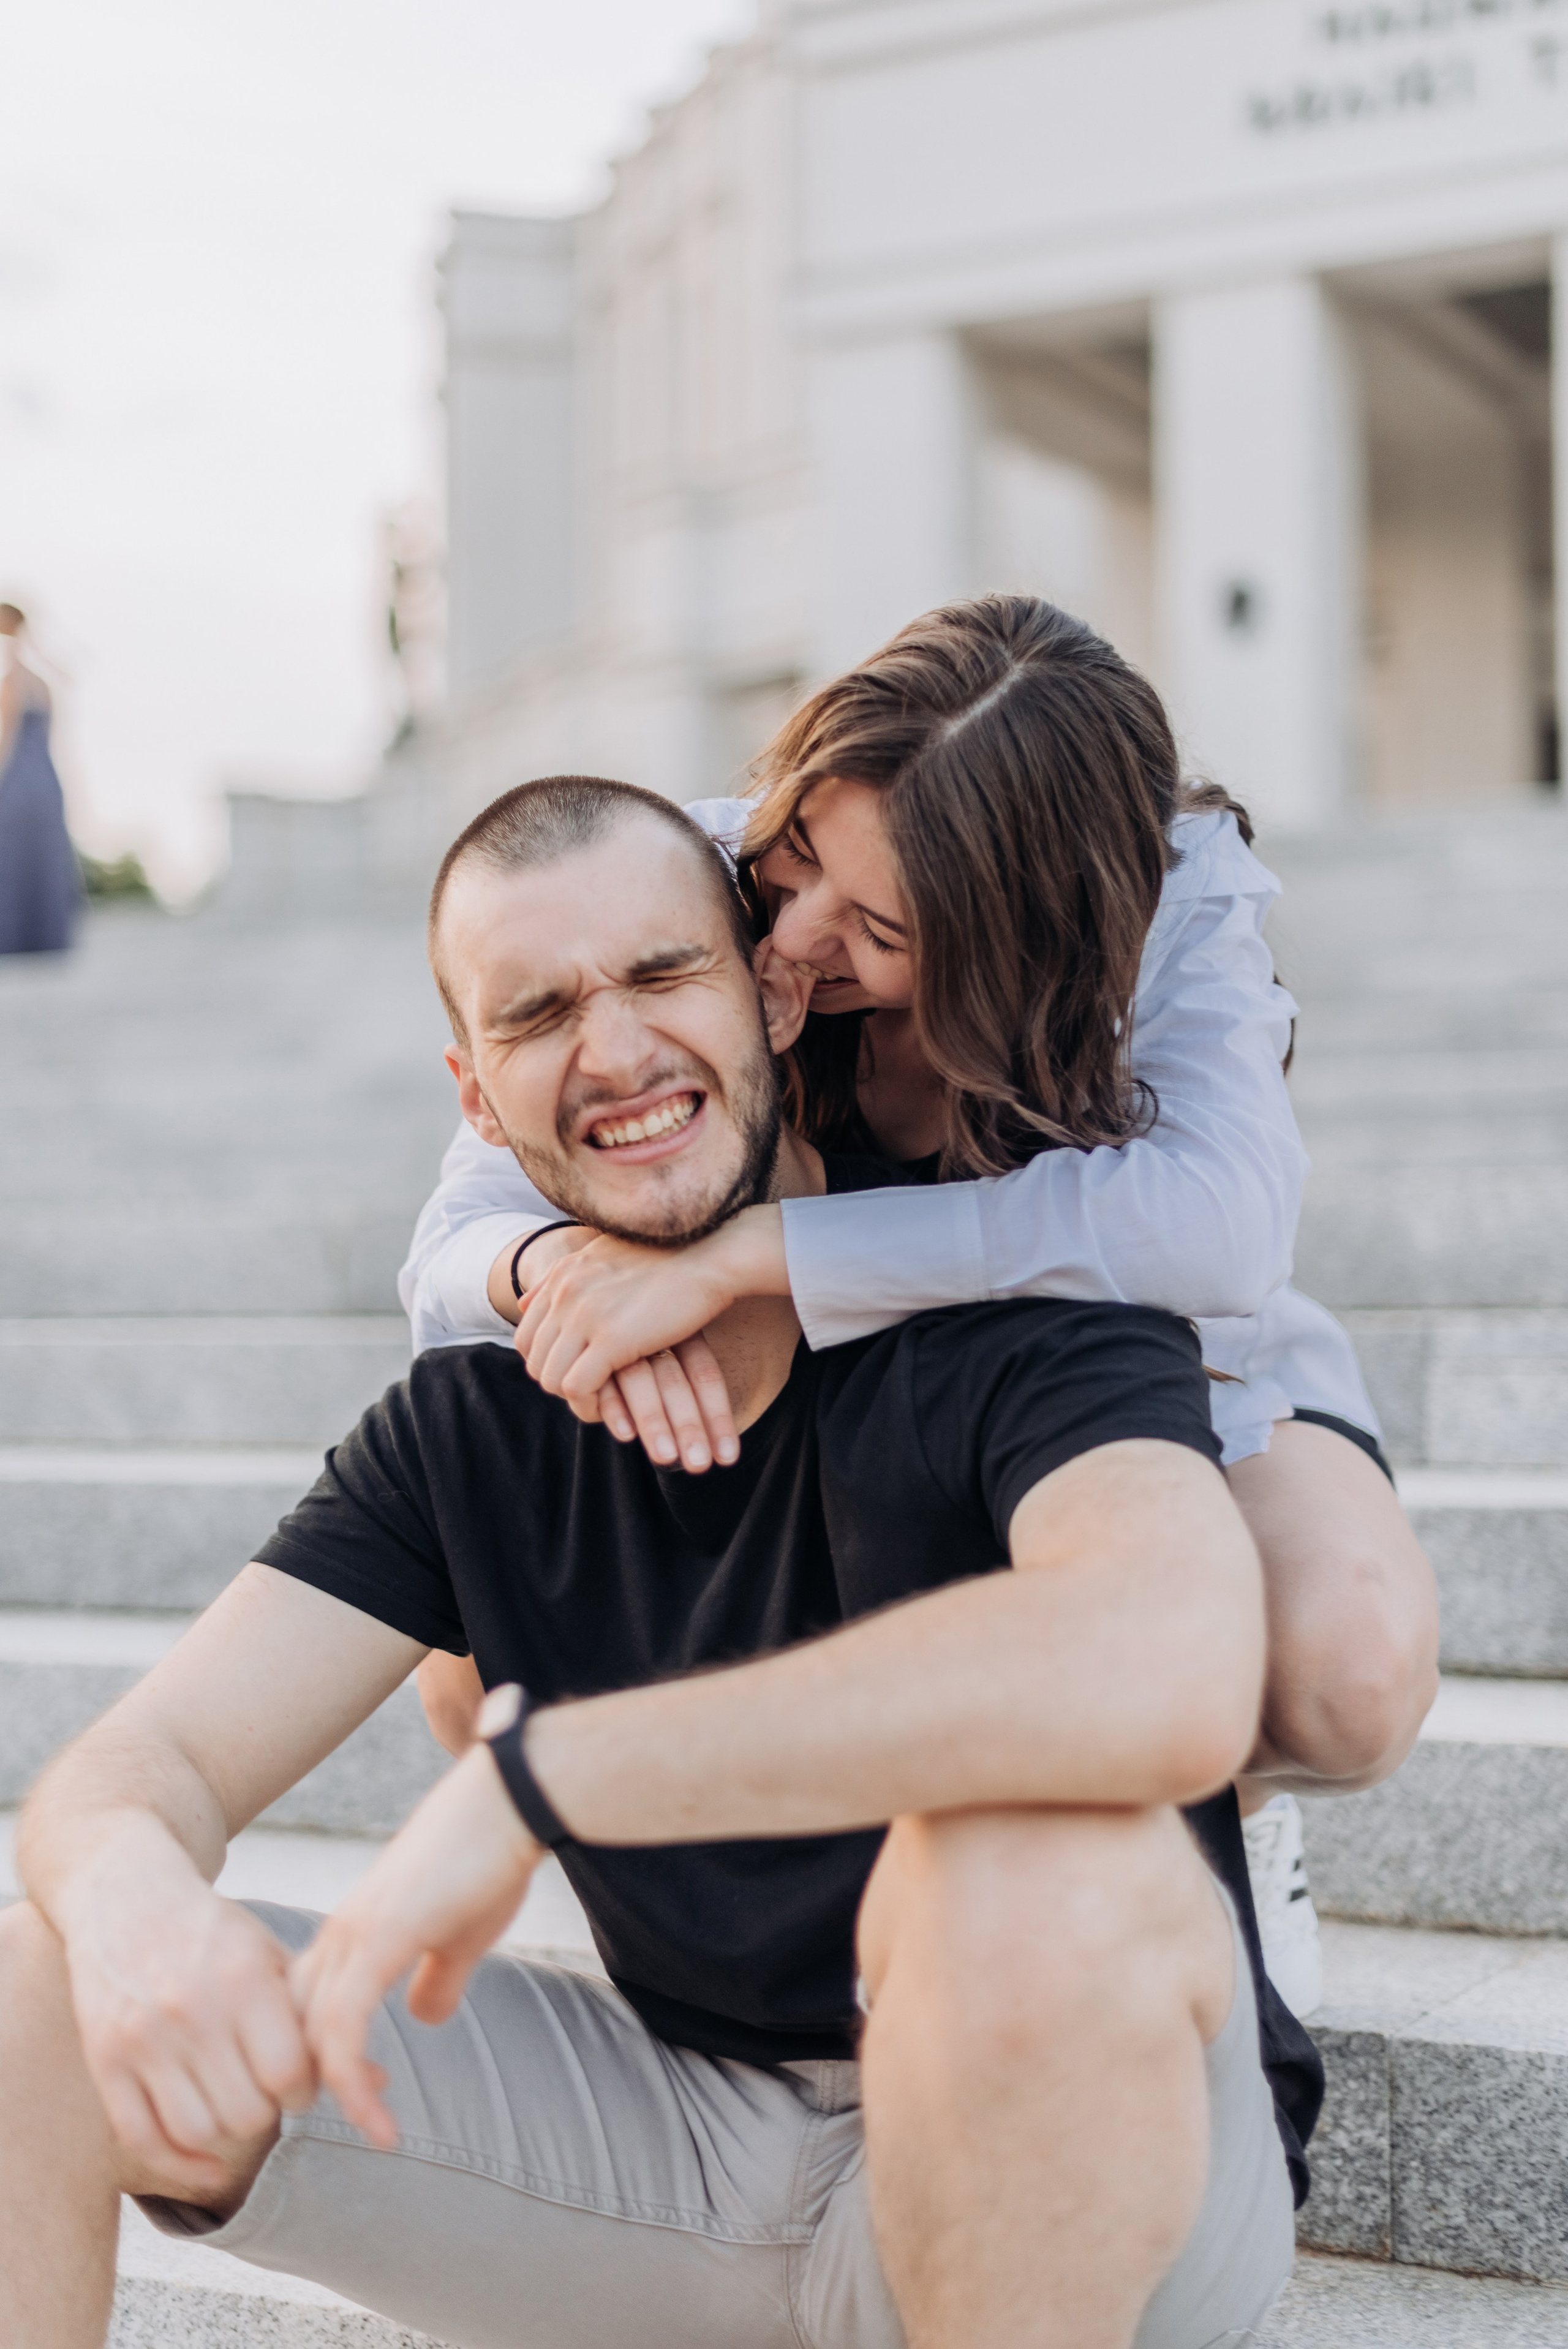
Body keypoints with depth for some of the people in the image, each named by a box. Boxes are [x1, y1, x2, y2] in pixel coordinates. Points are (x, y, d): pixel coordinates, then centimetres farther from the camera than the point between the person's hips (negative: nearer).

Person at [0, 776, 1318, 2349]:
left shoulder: (1023, 1321, -17)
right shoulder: (476, 1422, 2)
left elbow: (1174, 1673, -39)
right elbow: (139, 1761, -3)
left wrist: (528, 1772, -37)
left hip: (1102, 2138, -4)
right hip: (690, 2134, 5)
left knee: (1028, 1846, -40)